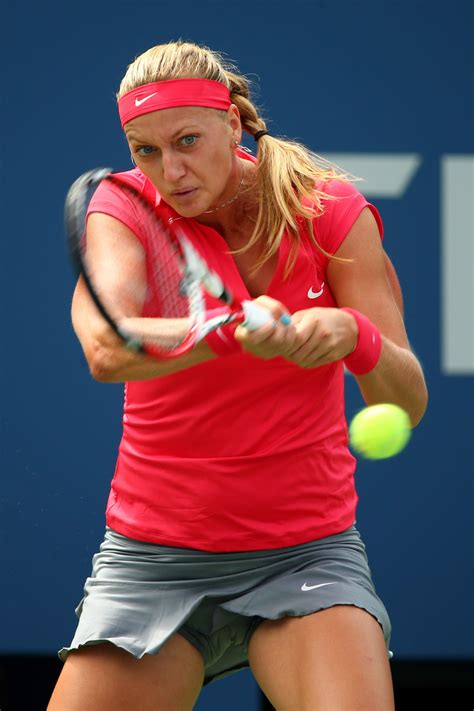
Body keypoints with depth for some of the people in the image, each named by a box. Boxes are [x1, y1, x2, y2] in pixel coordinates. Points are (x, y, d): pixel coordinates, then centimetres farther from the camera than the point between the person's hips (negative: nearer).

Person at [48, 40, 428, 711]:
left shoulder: (330, 209, -4)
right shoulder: (124, 210, -4)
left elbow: (406, 406, -7)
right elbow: (106, 351, -26)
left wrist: (354, 334, -28)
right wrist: (232, 330, -42)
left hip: (309, 549, -1)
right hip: (152, 555, 1)